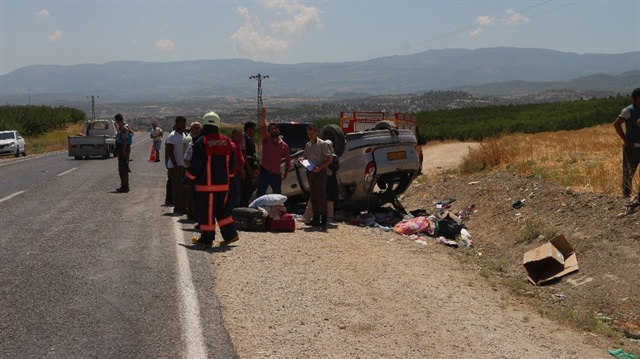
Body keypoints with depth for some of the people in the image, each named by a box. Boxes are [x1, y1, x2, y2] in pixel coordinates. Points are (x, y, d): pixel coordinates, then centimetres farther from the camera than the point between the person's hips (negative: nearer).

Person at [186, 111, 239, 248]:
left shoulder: (201, 142, -11)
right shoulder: (226, 141, 7)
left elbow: (195, 165, -12)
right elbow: (231, 163, 13)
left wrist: (189, 178, 0)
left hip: (206, 184, -6)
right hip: (223, 184, 6)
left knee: (206, 211, 1)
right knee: (221, 209, 17)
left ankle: (206, 239, 6)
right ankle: (230, 234, 14)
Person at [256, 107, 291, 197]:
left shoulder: (284, 145, 4)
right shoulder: (266, 140, 0)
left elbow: (288, 160, 12)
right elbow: (262, 128, -16)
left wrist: (285, 173, 7)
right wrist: (263, 117, -31)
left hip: (276, 175, 1)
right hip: (264, 173, -1)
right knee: (259, 194, -1)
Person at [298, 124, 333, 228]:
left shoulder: (322, 144, -6)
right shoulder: (307, 145, 14)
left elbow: (329, 159, -10)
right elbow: (305, 157, 23)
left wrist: (319, 167, -23)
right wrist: (301, 159, -1)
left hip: (320, 172, -7)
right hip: (310, 172, 7)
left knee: (321, 196, -8)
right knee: (313, 196, 9)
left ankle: (323, 220, -5)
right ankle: (316, 219, 16)